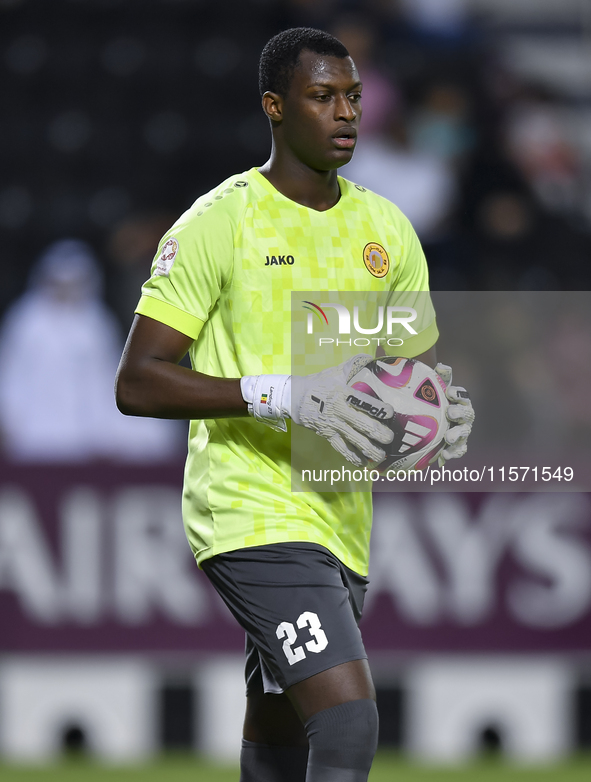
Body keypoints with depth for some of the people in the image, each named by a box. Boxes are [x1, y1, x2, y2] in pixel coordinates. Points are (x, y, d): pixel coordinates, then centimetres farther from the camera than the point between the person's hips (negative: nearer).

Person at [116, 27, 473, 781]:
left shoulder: (385, 229, 12)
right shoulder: (218, 224, -7)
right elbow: (136, 383, -11)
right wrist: (282, 396, -23)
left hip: (343, 523, 7)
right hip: (252, 514, -7)